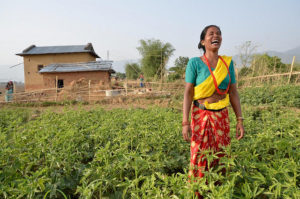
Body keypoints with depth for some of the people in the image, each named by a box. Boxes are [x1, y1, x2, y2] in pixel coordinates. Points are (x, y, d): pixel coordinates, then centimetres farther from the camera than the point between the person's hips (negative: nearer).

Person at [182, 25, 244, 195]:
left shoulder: (227, 62, 5)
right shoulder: (195, 63, -7)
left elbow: (233, 92, 6)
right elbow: (188, 93, -9)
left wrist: (240, 120, 1)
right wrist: (185, 123, -16)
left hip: (222, 117, 4)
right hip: (201, 117, -3)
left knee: (221, 158, 11)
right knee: (200, 159, 3)